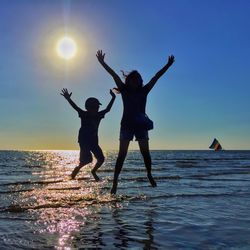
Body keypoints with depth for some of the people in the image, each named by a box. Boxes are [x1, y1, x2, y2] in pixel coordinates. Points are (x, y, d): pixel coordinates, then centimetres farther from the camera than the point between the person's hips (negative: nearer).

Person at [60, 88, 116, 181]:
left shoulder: (98, 115, 4)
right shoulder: (84, 114, -9)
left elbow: (107, 109, 11)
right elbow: (75, 107, -21)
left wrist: (113, 98, 9)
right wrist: (68, 99, -36)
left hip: (94, 142, 6)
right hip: (84, 141, -6)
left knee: (101, 159, 0)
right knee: (87, 159, -16)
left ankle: (93, 171, 26)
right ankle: (77, 169, 10)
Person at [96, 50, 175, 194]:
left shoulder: (144, 91, 7)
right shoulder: (124, 90, 4)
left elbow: (156, 77, 5)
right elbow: (114, 75, -2)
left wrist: (168, 65, 3)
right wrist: (102, 63, -4)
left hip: (141, 125, 2)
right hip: (126, 125, -2)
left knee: (145, 152, 4)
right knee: (122, 154, -5)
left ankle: (149, 175, 25)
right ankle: (115, 181, -5)